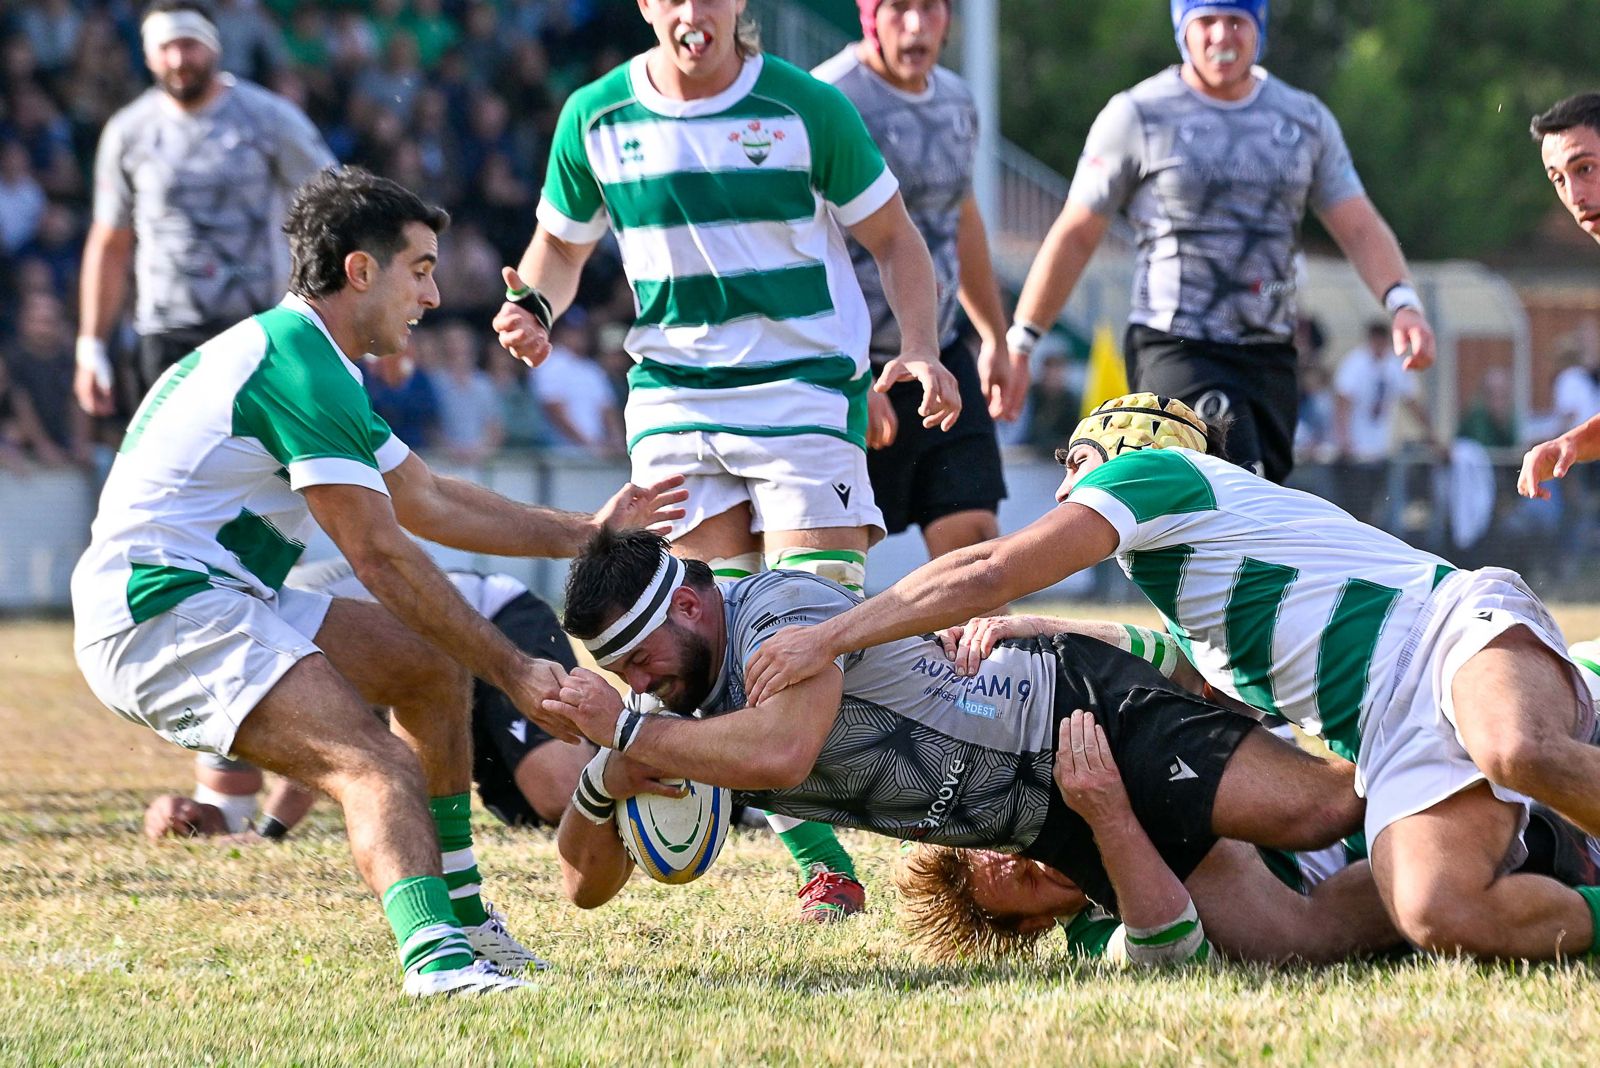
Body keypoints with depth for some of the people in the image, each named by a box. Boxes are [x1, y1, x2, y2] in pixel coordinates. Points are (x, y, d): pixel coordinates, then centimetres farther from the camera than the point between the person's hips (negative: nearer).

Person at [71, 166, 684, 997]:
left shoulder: (307, 362, 18)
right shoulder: (296, 368, -16)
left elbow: (427, 501, 28)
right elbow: (382, 557, -18)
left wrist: (585, 532, 29)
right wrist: (513, 674, -14)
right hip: (159, 616, -11)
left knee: (433, 661, 18)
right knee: (376, 765, -28)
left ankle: (458, 912, 24)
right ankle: (435, 953, -51)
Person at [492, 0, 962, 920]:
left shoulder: (807, 109, -4)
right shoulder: (595, 120, 3)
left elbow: (894, 239, 4)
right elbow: (561, 242, 19)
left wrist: (920, 351, -11)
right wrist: (534, 307, -3)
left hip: (807, 390, -3)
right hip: (673, 402, 3)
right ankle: (816, 850, 2)